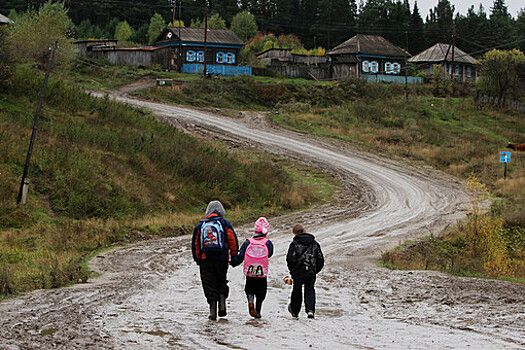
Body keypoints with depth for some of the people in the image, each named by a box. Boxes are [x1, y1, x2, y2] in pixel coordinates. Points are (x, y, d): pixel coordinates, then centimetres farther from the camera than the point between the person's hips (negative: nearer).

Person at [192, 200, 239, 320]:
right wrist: (234, 256, 5)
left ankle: (213, 310, -7)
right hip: (221, 259, -1)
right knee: (221, 283, 15)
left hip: (205, 260, 1)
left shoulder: (200, 225, 12)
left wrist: (198, 260, 16)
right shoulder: (224, 223, 5)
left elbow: (195, 244, 11)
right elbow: (233, 240, -1)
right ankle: (222, 301, -7)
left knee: (209, 285, 3)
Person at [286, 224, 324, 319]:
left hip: (298, 273, -2)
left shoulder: (294, 243, -5)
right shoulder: (315, 244, 9)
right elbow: (321, 259, 10)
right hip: (311, 273, 2)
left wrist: (292, 270, 3)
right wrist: (315, 270, 18)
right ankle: (310, 310, -13)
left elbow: (290, 259, -11)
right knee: (310, 291, 6)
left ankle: (294, 311, 29)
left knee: (297, 291, 13)